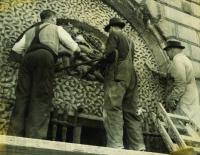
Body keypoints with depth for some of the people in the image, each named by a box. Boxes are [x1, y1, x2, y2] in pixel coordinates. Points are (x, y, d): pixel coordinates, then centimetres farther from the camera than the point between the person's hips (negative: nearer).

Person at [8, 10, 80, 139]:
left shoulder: (31, 31, 35)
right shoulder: (56, 28, 25)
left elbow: (16, 48, 24)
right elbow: (74, 47, 18)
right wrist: (77, 50, 40)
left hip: (28, 58, 4)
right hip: (45, 56, -4)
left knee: (22, 95, 3)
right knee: (41, 97, -8)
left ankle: (14, 134, -2)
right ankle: (35, 137, -15)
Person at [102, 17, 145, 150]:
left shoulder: (114, 34, 6)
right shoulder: (129, 40, 29)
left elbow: (110, 55, -7)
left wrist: (105, 58, 14)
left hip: (117, 76, -8)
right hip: (130, 77, 8)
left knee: (113, 109, -15)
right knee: (131, 113, 3)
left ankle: (116, 145, -25)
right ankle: (138, 147, -1)